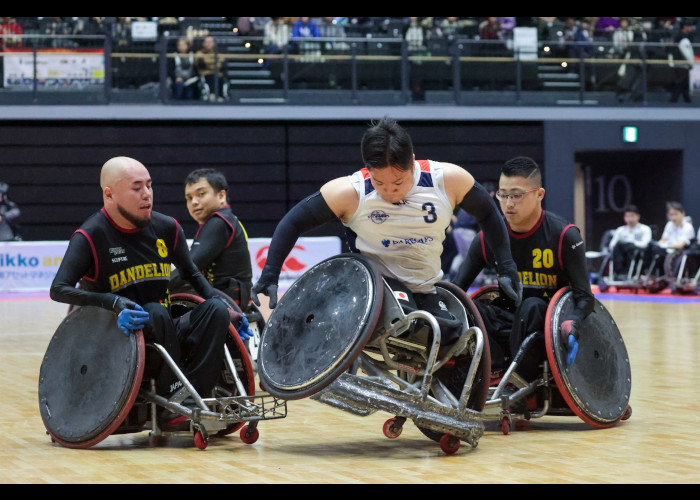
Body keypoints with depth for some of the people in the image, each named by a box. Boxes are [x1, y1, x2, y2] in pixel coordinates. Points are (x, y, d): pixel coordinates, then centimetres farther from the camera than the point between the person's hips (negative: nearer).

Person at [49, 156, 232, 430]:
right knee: (156, 312, -34)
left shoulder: (167, 228, 5)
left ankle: (187, 398, -31)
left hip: (166, 337, 5)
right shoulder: (91, 236, -11)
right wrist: (114, 302, -34)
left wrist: (220, 306, 1)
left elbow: (191, 273, 20)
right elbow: (59, 289, -19)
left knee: (216, 310, -18)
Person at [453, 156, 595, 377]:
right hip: (509, 324, 3)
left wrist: (572, 323, -39)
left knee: (532, 307, -37)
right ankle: (499, 369, -29)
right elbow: (456, 288, -1)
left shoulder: (564, 236, -12)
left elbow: (584, 297, -15)